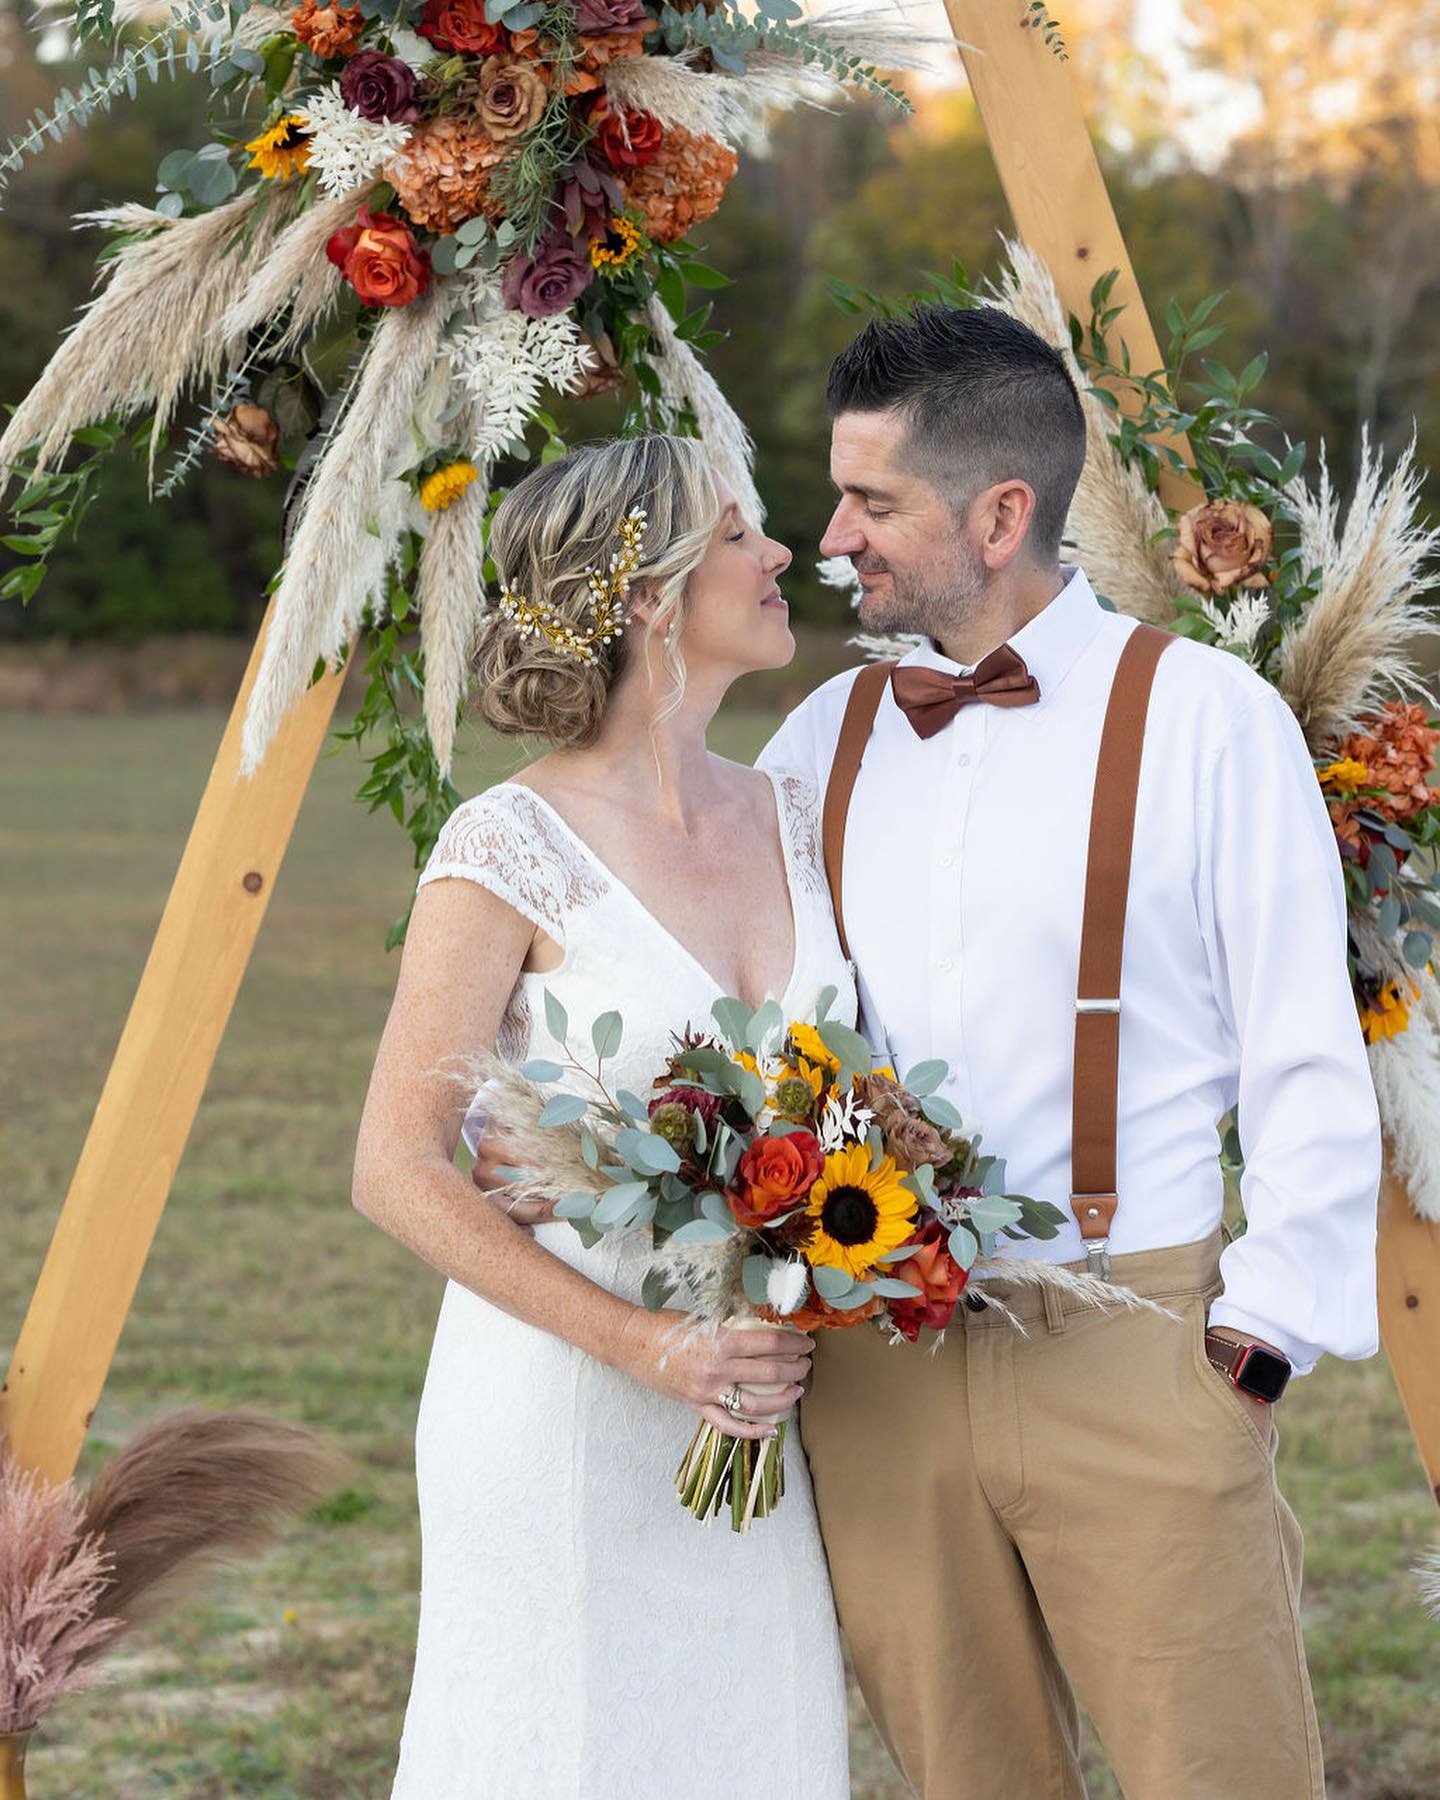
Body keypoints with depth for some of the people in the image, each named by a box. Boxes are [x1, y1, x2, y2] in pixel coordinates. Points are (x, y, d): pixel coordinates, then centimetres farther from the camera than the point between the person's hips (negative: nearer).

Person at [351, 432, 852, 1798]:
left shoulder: (794, 818, 5)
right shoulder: (511, 852, -14)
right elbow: (399, 1171, -14)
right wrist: (646, 1345, -20)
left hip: (755, 1411, 6)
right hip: (564, 1412, -6)